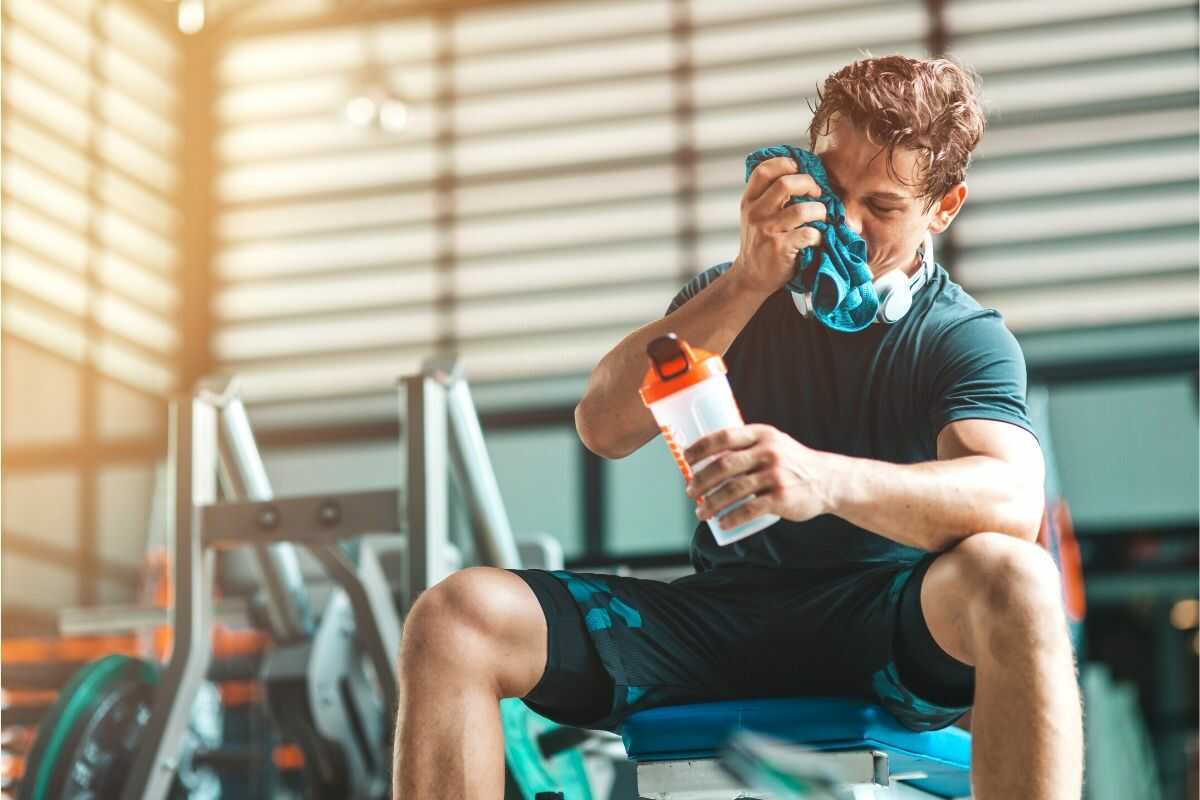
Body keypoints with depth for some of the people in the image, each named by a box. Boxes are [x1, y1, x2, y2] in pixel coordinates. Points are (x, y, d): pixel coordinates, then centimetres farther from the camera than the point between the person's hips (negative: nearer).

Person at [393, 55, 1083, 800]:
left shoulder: (967, 338, -2)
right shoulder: (736, 295, 10)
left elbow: (1014, 501, -24)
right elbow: (604, 427, -6)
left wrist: (827, 479, -42)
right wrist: (747, 282, -16)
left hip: (887, 627, -3)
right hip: (717, 617, 3)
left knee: (1015, 580, -38)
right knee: (454, 620, -19)